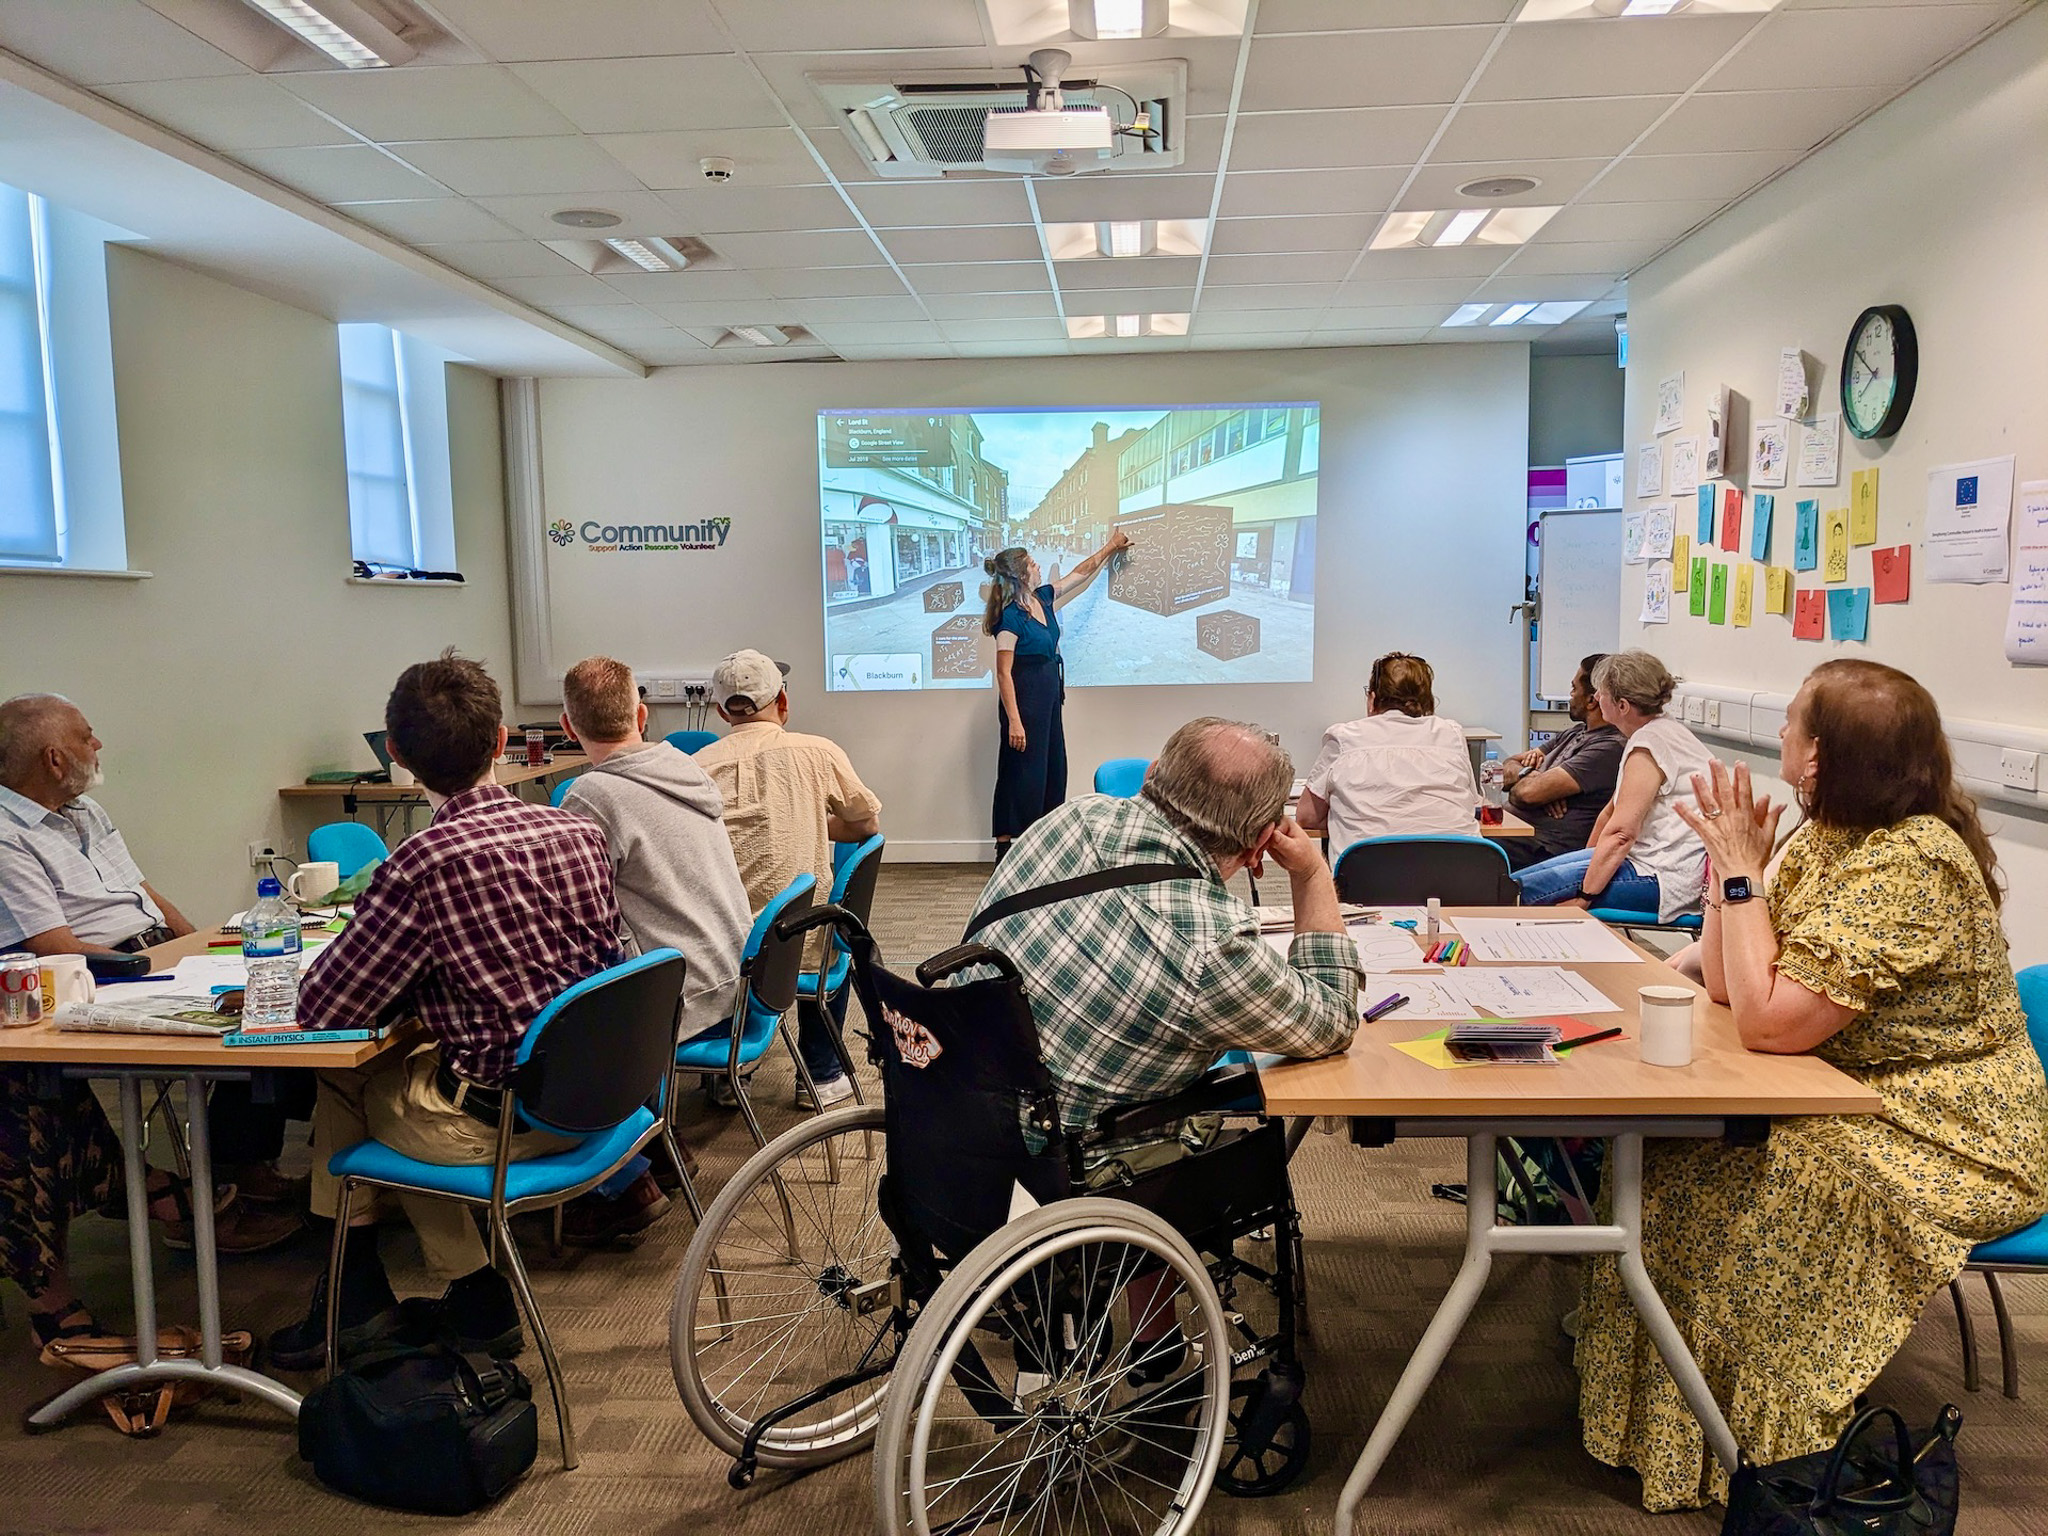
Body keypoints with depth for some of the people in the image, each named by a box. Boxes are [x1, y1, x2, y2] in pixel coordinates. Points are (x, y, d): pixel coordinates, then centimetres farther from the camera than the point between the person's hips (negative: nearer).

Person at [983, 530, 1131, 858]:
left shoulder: (1044, 598, 3)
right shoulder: (1011, 617, -20)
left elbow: (1080, 573, 20)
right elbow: (1004, 673, -21)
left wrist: (1110, 548, 28)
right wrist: (1014, 721, -25)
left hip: (1049, 698, 9)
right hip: (1024, 700, -9)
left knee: (1053, 770, 14)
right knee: (1022, 773, -5)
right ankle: (1007, 848, 2)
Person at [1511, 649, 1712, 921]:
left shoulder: (1649, 743, -19)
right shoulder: (1658, 731, 15)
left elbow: (1621, 833, -23)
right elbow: (1612, 812, 20)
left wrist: (1583, 898, -19)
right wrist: (1587, 862, 22)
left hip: (1664, 879, -11)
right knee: (1516, 880, 7)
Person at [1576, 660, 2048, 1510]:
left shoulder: (1913, 861, -25)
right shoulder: (1823, 837, 3)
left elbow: (1769, 1020, -28)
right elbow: (1727, 985, 3)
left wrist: (1741, 870, -21)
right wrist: (1729, 857, -6)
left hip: (1944, 1144, -8)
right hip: (1854, 1102, 8)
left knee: (1712, 1192, -20)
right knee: (1656, 1153, -4)